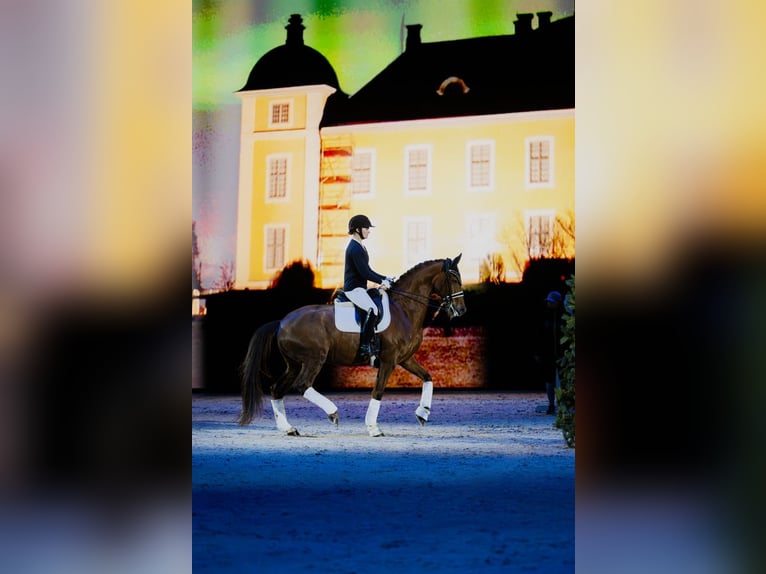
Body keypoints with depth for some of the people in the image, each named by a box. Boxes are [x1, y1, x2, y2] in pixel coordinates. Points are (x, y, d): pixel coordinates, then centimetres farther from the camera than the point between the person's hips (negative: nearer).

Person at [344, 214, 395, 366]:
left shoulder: (359, 247, 17)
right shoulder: (355, 248, -16)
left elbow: (367, 271, 20)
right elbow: (364, 273, -21)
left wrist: (385, 278, 11)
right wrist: (382, 281, -13)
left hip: (359, 288, 11)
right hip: (354, 289, -11)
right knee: (372, 310, -29)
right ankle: (364, 346, -27)